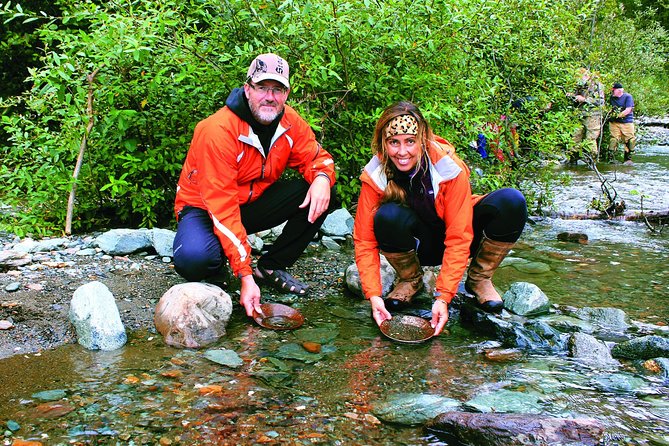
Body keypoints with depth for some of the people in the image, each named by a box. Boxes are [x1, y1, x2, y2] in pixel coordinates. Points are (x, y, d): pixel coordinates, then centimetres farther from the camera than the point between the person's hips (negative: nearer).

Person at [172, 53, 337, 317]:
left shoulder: (290, 122, -10)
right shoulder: (218, 130, -29)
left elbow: (316, 157, 3)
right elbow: (223, 208, -31)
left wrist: (322, 177, -26)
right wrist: (245, 277, -35)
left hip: (255, 202, 6)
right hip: (204, 207, -6)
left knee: (322, 196, -14)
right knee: (194, 259, -38)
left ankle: (270, 268, -1)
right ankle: (216, 269, 3)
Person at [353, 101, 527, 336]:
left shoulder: (450, 169, -25)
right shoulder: (375, 176, -19)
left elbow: (458, 239, -25)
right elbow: (364, 240, -17)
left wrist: (443, 297, -32)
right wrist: (373, 295, -28)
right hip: (418, 245, 1)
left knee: (512, 202, -28)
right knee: (388, 216, -34)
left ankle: (479, 279, -5)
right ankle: (411, 279, -4)